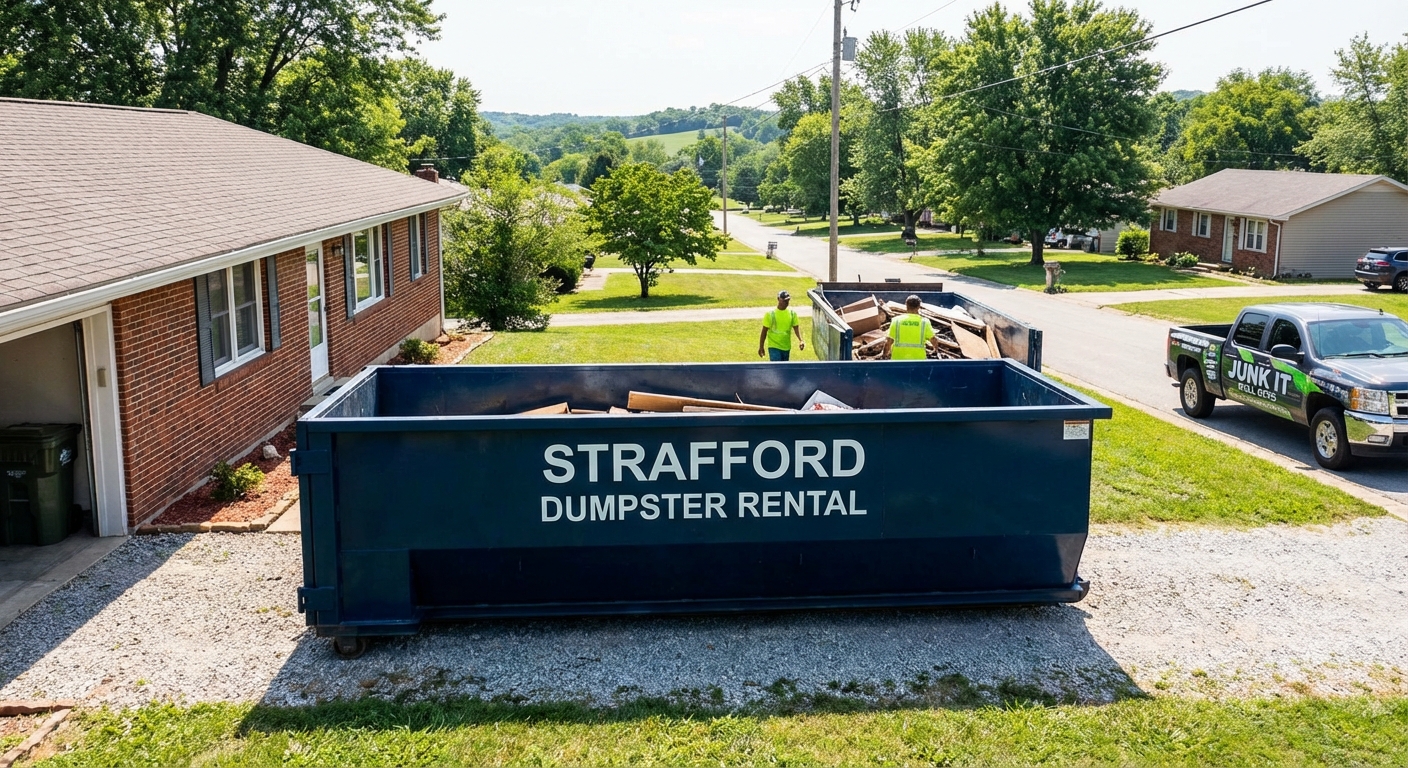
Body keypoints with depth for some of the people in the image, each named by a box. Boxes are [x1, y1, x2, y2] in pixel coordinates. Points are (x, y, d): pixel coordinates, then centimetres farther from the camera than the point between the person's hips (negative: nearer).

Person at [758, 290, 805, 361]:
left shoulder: (792, 313, 3)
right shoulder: (770, 314, -7)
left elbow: (796, 328, -1)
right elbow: (764, 331, -2)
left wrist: (801, 340, -19)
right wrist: (761, 347, -1)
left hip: (786, 347, 4)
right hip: (774, 347, -4)